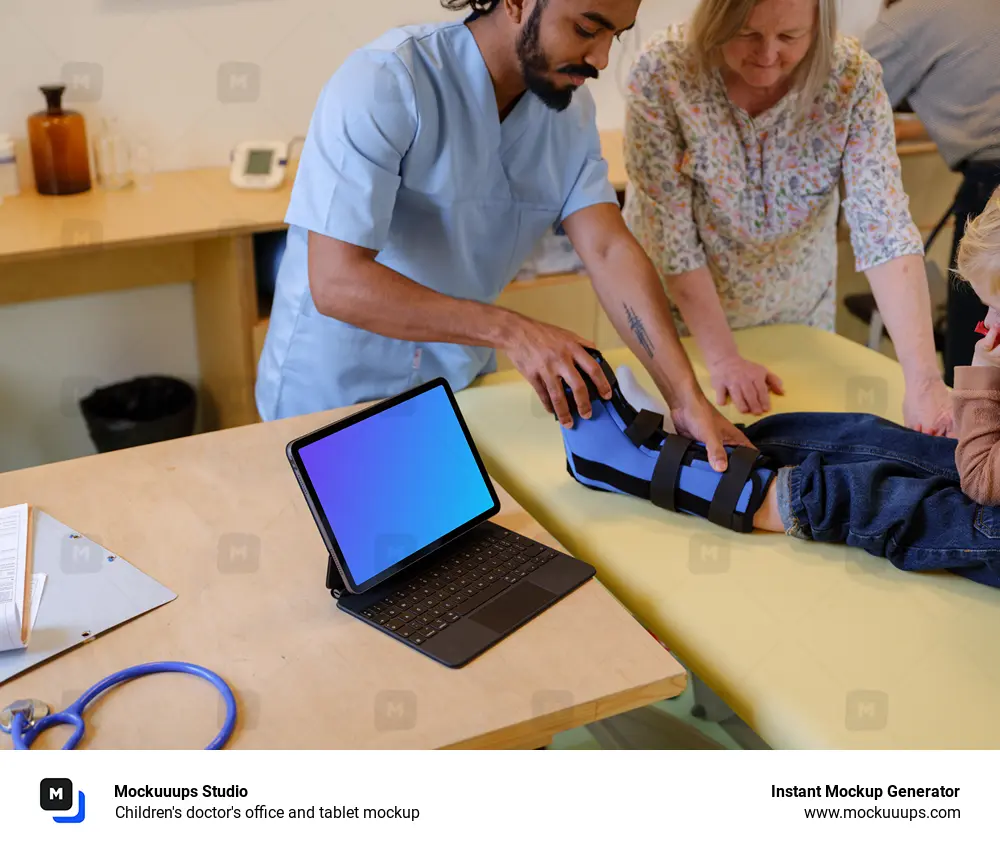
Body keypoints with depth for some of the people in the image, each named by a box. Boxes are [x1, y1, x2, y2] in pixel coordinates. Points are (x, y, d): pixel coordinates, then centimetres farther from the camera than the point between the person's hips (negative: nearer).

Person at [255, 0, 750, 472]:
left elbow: (610, 252, -14)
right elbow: (336, 283, -31)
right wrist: (510, 330, -37)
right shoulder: (382, 83, -25)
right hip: (332, 395, -5)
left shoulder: (571, 108, -5)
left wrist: (687, 399, -25)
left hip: (459, 390, 6)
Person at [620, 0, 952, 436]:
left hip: (798, 311, 2)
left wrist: (923, 380, -38)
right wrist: (722, 357, -23)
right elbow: (670, 230, -23)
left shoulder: (854, 78, -22)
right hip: (680, 310, -1)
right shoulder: (662, 72, -26)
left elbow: (885, 230, -29)